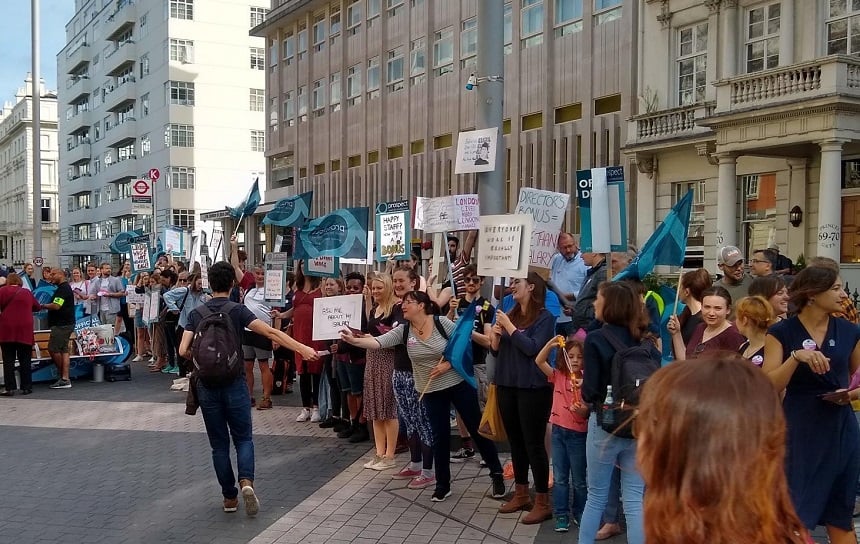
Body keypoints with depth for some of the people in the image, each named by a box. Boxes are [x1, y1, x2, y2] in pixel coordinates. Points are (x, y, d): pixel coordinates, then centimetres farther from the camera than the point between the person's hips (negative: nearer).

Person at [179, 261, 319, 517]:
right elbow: (270, 333, -15)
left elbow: (183, 350, -6)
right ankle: (246, 481, -13)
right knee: (243, 438, 10)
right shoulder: (237, 310, -6)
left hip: (207, 386, 2)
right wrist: (302, 349, -16)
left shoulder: (196, 314, 1)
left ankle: (229, 497, 15)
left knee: (219, 443, 11)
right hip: (234, 384, -2)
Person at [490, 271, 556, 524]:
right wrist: (495, 336, -5)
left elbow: (532, 348, -19)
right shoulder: (511, 315, 11)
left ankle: (542, 502, 3)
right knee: (515, 441, 14)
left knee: (534, 443, -4)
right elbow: (496, 351, 14)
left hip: (533, 388, -7)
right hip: (507, 385, 7)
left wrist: (510, 328, -16)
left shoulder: (544, 317, -7)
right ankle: (521, 494, 26)